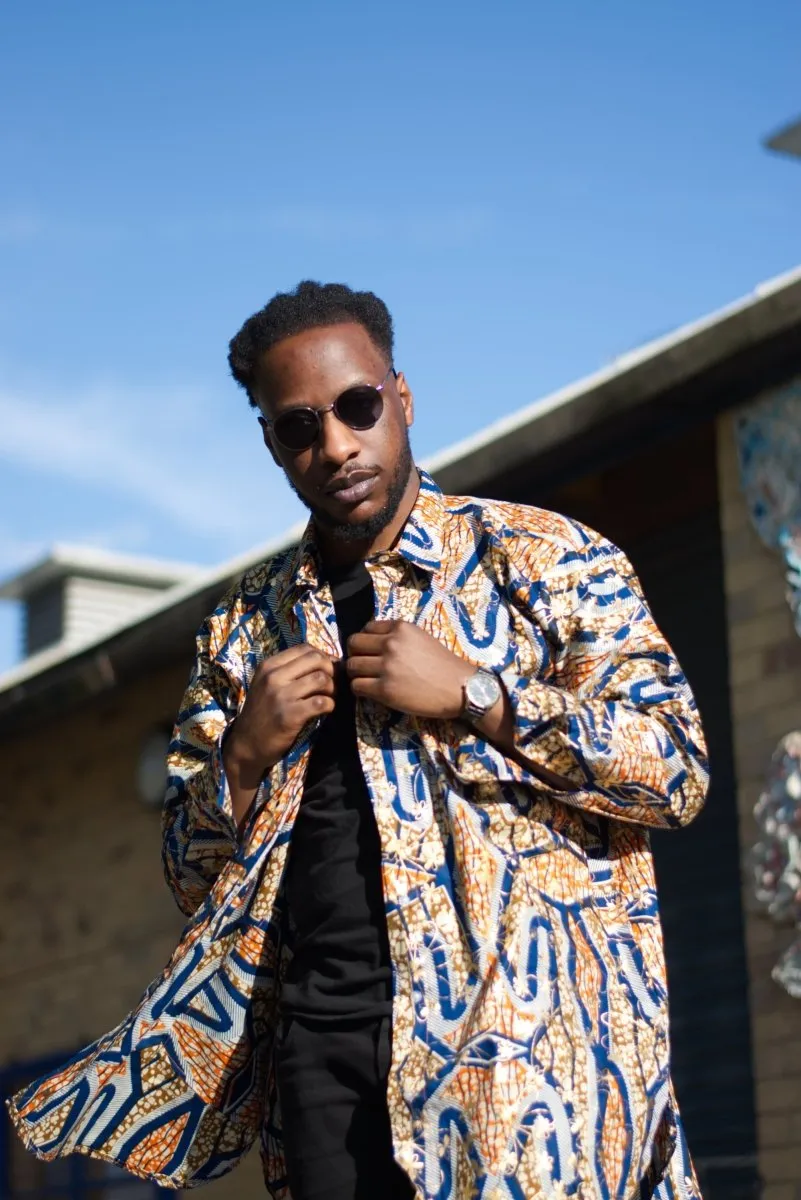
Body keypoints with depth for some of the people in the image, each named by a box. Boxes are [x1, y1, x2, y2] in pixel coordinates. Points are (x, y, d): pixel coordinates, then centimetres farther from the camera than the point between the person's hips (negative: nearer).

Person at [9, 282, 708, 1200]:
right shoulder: (245, 626, 14)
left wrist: (471, 693, -13)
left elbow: (676, 771, -5)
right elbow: (192, 876, 17)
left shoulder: (543, 556, 2)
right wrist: (246, 754, -3)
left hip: (523, 1019, -3)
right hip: (325, 1034, 3)